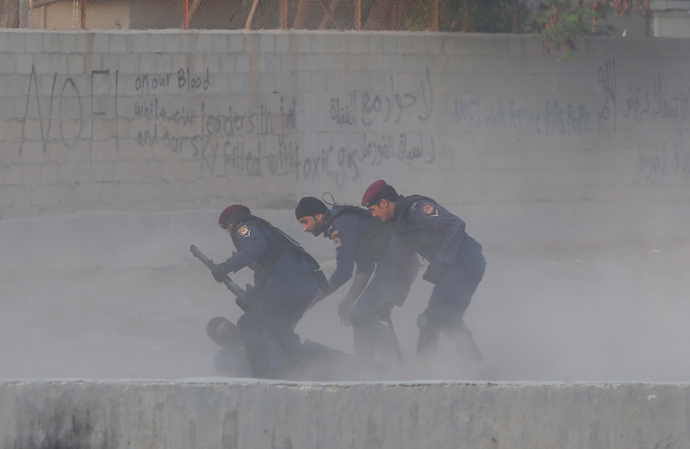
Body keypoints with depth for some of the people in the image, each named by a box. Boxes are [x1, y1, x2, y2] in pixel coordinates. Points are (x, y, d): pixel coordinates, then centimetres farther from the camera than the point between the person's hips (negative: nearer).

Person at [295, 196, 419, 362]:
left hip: (396, 264, -11)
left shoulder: (342, 224, -13)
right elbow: (364, 268, 20)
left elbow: (344, 272, -16)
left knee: (360, 317, -13)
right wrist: (349, 300, 13)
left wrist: (312, 299, -11)